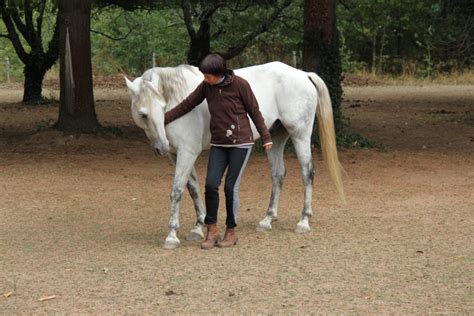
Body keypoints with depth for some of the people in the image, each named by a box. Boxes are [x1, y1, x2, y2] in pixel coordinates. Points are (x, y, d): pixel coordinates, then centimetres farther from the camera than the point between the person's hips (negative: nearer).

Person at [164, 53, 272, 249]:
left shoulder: (240, 84, -12)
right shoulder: (206, 86, 0)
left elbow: (254, 112, -5)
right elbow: (187, 105, 6)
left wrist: (266, 137, -1)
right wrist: (163, 120, 1)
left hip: (240, 143, -4)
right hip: (218, 144, 4)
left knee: (231, 187, -3)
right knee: (211, 184, -5)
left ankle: (231, 232, 12)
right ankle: (212, 231, 7)